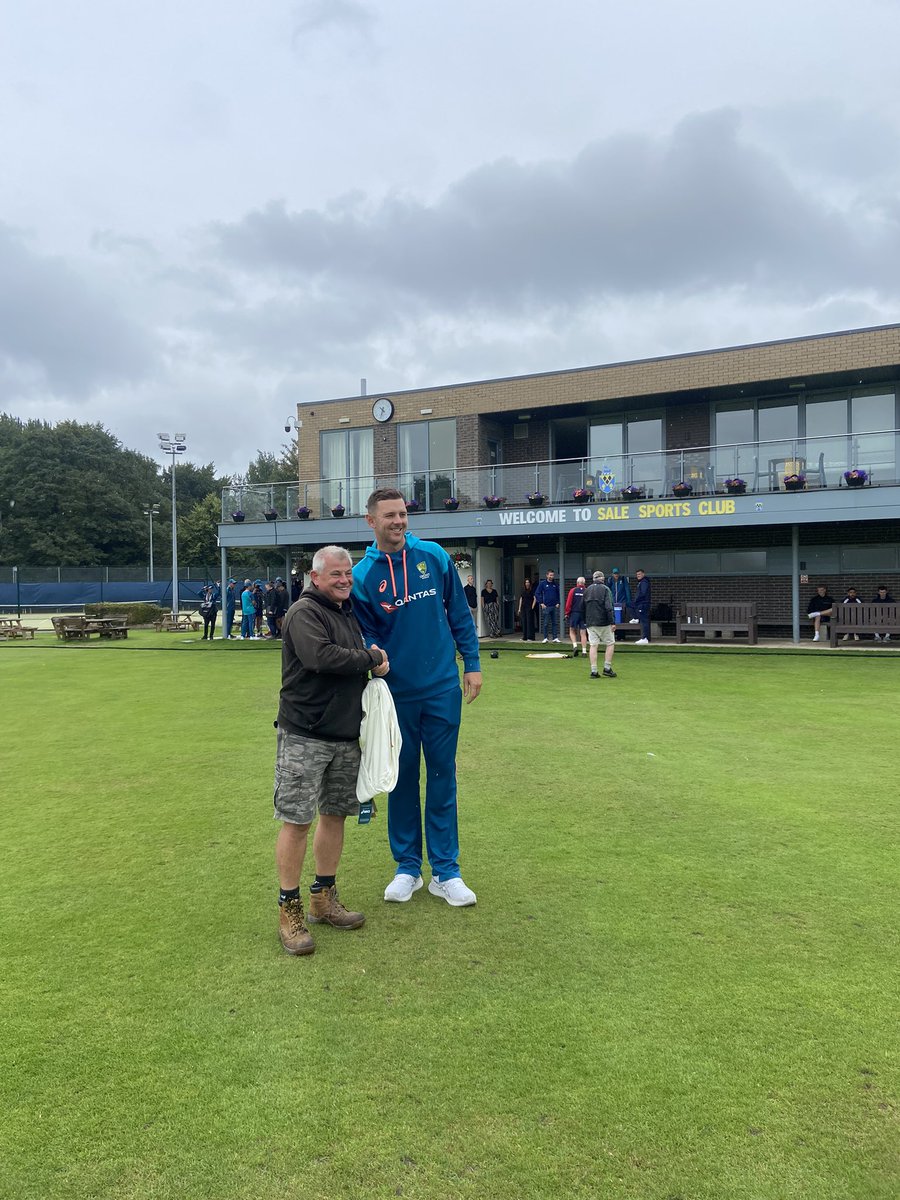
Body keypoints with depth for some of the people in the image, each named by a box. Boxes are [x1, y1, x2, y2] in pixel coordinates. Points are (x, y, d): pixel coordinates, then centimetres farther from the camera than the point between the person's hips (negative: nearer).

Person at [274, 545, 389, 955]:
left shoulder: (349, 613, 17)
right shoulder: (304, 612, -10)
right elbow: (320, 657, -26)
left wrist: (374, 661, 2)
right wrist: (371, 658, -14)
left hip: (345, 736, 8)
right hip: (304, 736, -8)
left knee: (335, 814, 14)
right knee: (296, 821, -3)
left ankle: (323, 900, 28)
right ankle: (289, 910, 10)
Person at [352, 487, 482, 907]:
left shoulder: (434, 556, -2)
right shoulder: (361, 576, -4)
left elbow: (459, 613, 4)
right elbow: (366, 637, 2)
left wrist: (471, 664, 2)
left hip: (442, 688, 0)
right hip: (396, 693, 0)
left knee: (442, 777, 7)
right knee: (401, 778, 10)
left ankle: (445, 871, 17)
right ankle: (407, 868, 25)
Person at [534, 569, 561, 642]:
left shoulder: (556, 584, 10)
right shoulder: (542, 583, 0)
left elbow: (559, 594, 19)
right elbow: (537, 593, 1)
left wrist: (558, 603, 8)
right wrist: (541, 603, -4)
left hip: (555, 606, 3)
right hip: (546, 606, -3)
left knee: (555, 622, 4)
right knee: (545, 623, -1)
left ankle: (555, 637, 9)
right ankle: (545, 638, 6)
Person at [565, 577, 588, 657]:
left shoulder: (573, 590, -1)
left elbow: (568, 603, -3)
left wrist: (567, 613, 5)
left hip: (574, 613, -1)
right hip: (584, 614, 1)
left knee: (572, 631, 12)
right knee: (583, 633, 4)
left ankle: (575, 646, -8)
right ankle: (584, 651, 2)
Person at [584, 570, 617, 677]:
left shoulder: (587, 590, 12)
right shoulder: (605, 589, -4)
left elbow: (583, 607, 14)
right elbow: (609, 607, -13)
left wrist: (585, 622, 20)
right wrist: (612, 622, -13)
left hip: (590, 623, 4)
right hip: (603, 622, -4)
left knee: (593, 645, 3)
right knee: (610, 644, 7)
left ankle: (594, 671, -2)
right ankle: (607, 668, 2)